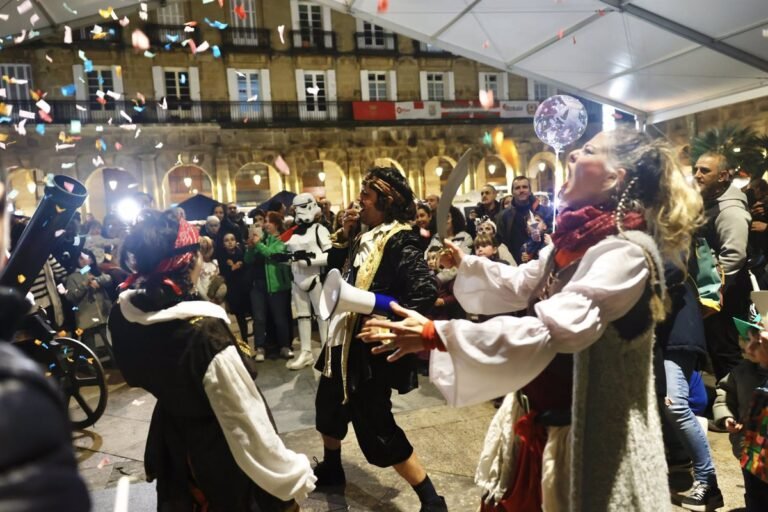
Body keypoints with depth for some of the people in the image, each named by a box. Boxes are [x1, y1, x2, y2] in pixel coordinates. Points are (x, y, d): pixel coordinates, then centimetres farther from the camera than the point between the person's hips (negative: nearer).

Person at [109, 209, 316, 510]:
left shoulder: (122, 316, -15)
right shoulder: (203, 332, -37)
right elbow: (247, 422, -29)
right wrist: (291, 477, -17)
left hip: (172, 449, 6)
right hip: (221, 459, -6)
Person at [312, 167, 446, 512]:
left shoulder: (399, 242, -19)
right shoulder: (367, 237, 8)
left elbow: (426, 290, -29)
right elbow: (339, 272, 13)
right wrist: (345, 236, 2)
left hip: (370, 348, -10)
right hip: (345, 340, 10)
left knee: (375, 428, -4)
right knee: (329, 406, 26)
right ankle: (331, 468, 51)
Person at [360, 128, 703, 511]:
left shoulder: (625, 253, -25)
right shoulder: (577, 239, 4)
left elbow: (552, 330, -38)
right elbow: (520, 284, 20)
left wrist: (434, 334, -42)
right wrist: (464, 262, 11)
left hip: (585, 430, -8)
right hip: (543, 414, 8)